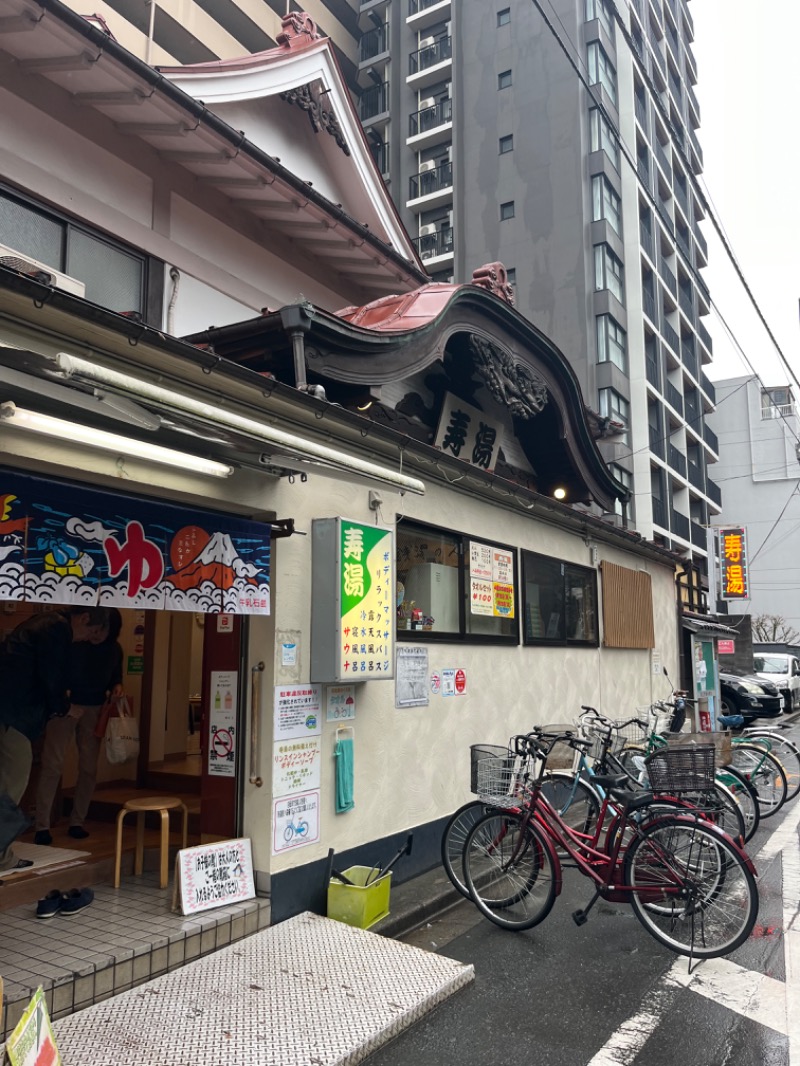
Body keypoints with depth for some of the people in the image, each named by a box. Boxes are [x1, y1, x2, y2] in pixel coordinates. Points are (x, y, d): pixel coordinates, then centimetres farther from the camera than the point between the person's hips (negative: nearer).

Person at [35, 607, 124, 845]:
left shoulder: (114, 649, -1)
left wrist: (116, 686, -6)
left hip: (94, 709, 4)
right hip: (65, 705, -4)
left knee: (89, 767, 5)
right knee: (52, 765, -7)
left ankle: (77, 822, 17)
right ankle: (42, 826, 0)